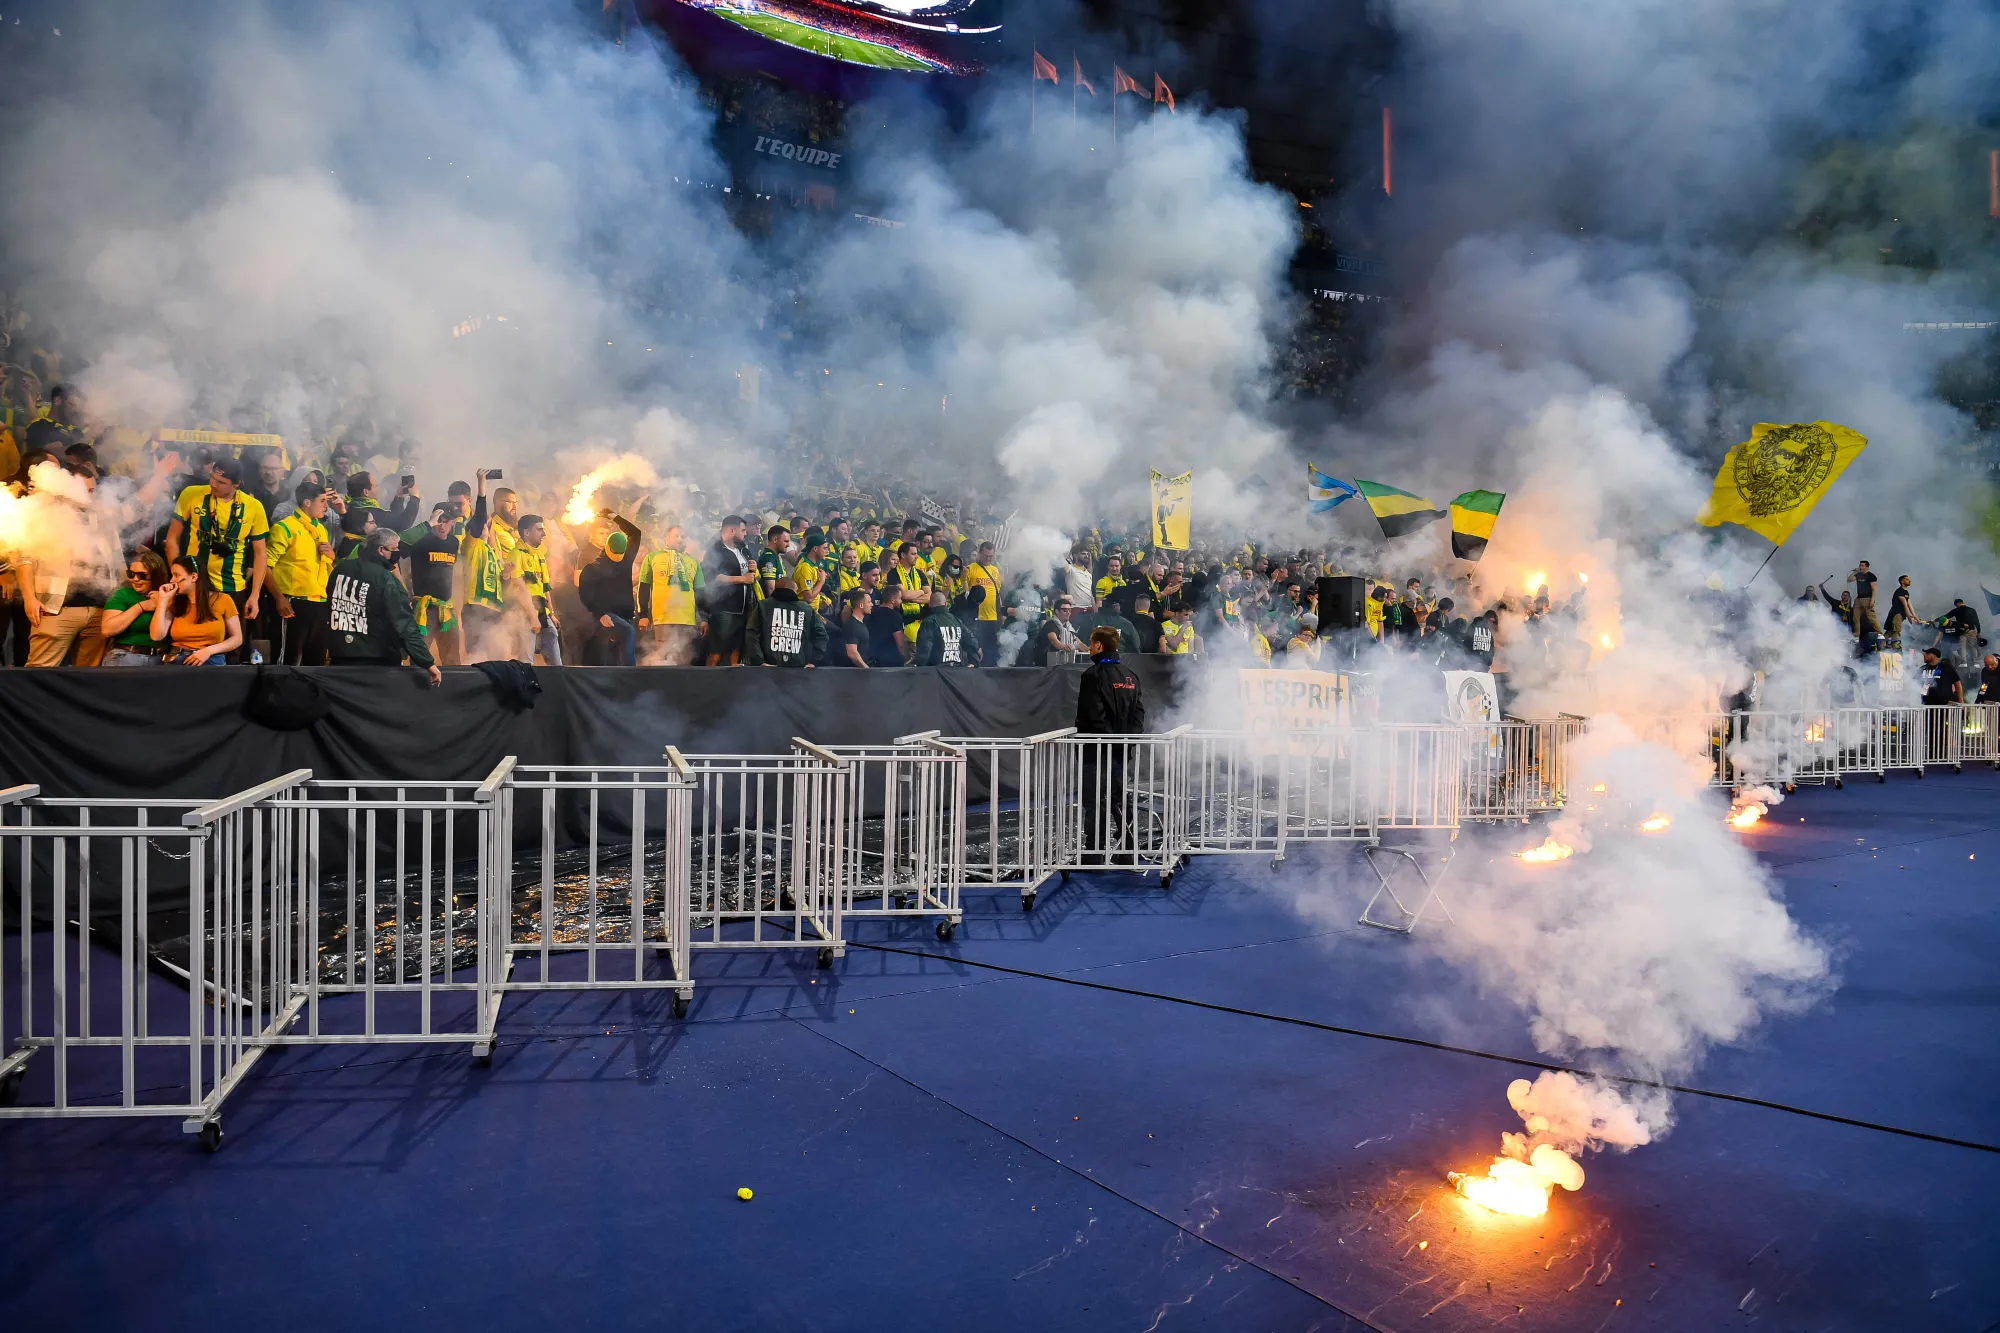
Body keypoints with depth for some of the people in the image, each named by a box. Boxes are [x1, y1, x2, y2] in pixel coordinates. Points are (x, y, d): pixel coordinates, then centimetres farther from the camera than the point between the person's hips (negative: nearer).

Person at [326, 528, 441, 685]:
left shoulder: (340, 569, 4)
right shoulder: (387, 581, -17)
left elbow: (329, 607, 17)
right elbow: (406, 626, -22)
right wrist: (428, 663, -24)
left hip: (339, 656, 6)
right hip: (378, 665, -6)